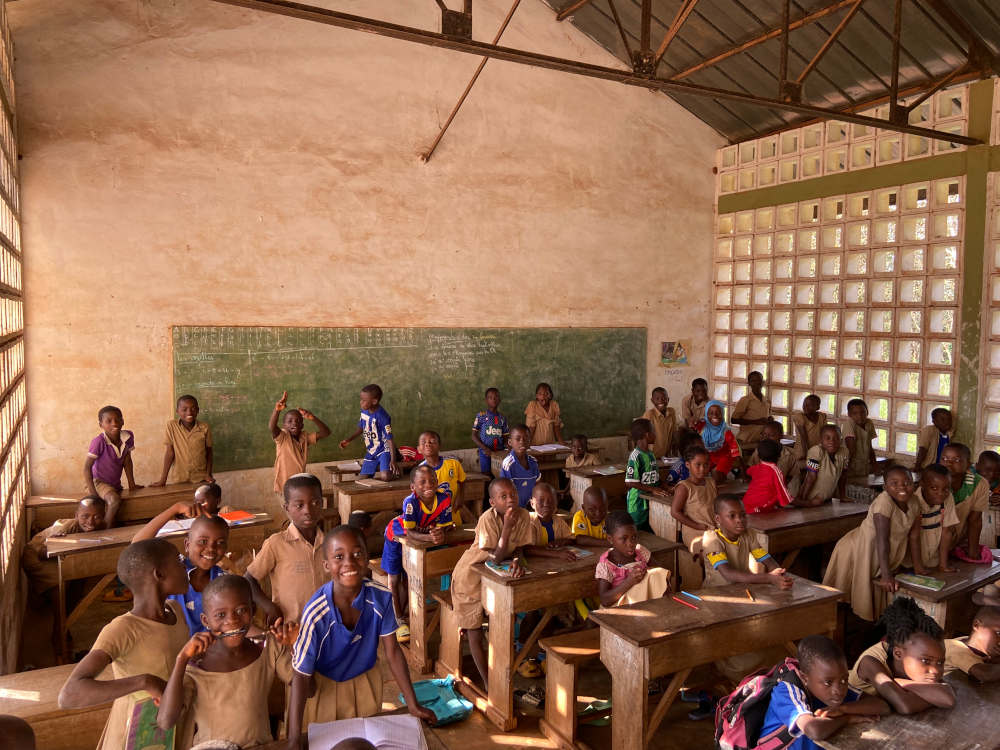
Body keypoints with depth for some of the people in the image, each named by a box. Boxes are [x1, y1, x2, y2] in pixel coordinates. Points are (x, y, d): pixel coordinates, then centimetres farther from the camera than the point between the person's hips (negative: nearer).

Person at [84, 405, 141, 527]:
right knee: (115, 500, -31)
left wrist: (132, 484, 5)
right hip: (99, 482, -7)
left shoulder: (128, 437, -10)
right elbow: (87, 467, -20)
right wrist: (92, 492, -23)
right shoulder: (99, 441, -26)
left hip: (116, 484, 7)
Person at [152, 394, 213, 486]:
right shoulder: (171, 425, -8)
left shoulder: (205, 427, -7)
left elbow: (209, 452, 1)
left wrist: (209, 474, -7)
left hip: (201, 478, 0)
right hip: (180, 479, 0)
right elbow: (169, 451, -7)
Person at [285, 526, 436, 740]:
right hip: (325, 686, -3)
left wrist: (413, 705, -12)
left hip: (366, 681, 3)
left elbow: (392, 652, -14)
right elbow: (301, 676, -24)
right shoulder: (315, 614, -32)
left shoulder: (381, 597, -24)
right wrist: (293, 740, -29)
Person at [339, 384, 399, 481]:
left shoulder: (382, 417, -24)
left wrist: (393, 460, -28)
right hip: (371, 452, 7)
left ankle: (395, 471, 6)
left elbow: (390, 439, -23)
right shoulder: (364, 411, -2)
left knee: (385, 476, -28)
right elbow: (361, 428, 17)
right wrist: (348, 439, 3)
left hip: (383, 450, -7)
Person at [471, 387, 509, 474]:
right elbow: (474, 436, -4)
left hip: (499, 453, 3)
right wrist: (485, 448, -17)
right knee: (486, 475, -1)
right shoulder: (481, 416, -3)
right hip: (485, 453, -3)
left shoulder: (502, 418, 8)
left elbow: (505, 437, 12)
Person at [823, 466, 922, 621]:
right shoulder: (884, 502, -29)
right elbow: (882, 539, -34)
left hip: (885, 554, 7)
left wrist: (918, 568, -3)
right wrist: (886, 575, -37)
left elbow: (914, 537, 0)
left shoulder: (913, 503, -7)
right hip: (859, 551, -7)